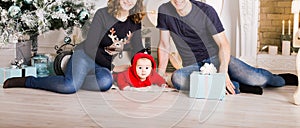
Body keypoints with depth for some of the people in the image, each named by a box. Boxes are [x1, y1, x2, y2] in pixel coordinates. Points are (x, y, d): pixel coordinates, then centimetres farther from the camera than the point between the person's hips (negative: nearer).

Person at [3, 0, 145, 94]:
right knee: (69, 86, -35)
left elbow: (139, 51, 10)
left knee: (106, 81, -36)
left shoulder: (134, 22, 3)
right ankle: (27, 81, -11)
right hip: (85, 56, -4)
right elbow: (90, 48, -13)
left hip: (102, 66, 4)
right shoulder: (103, 14, -10)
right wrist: (112, 68, -10)